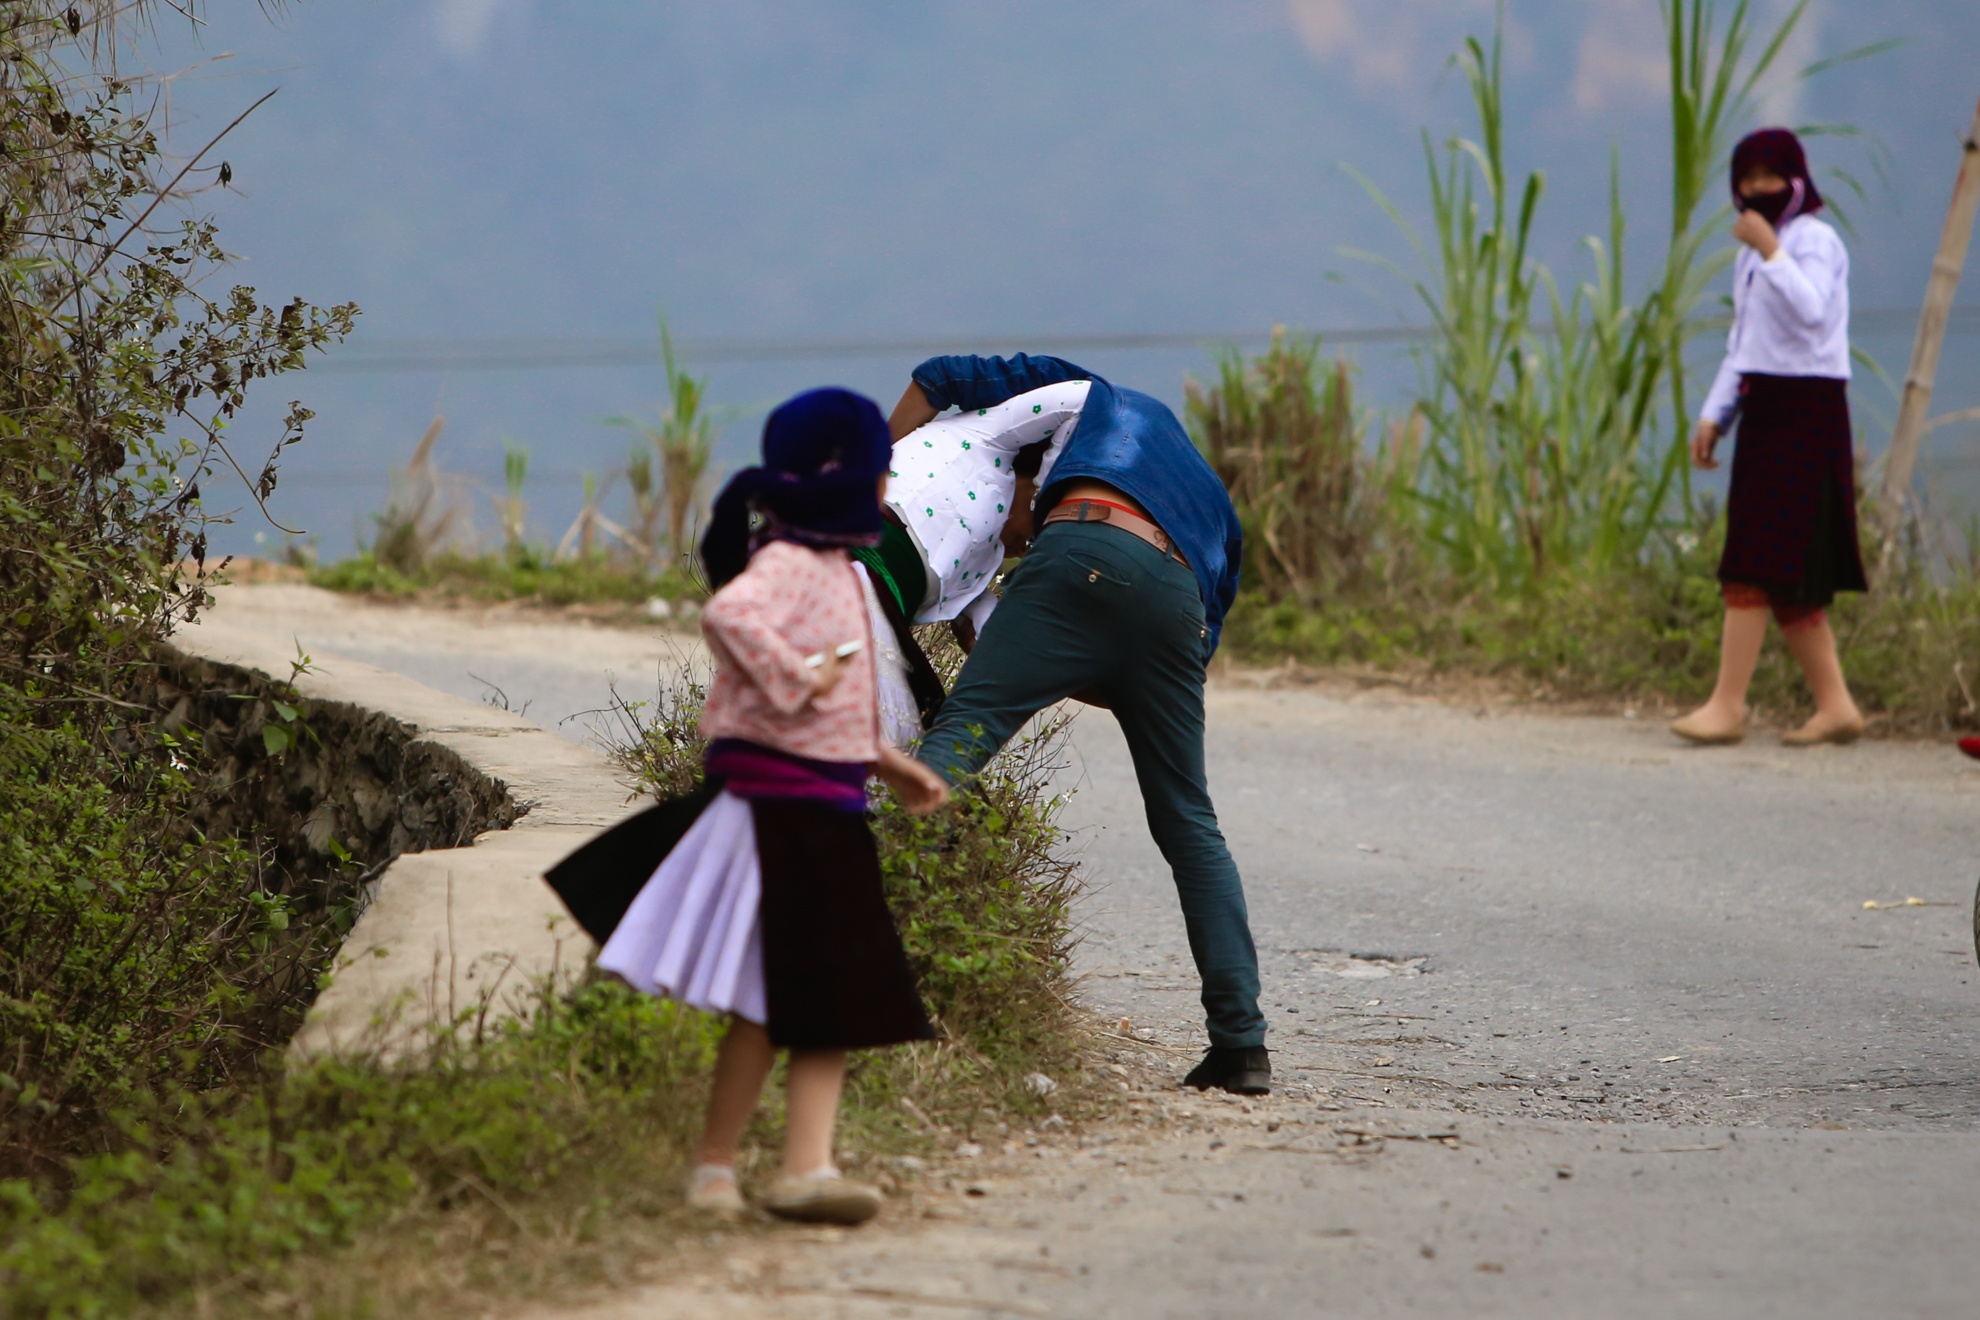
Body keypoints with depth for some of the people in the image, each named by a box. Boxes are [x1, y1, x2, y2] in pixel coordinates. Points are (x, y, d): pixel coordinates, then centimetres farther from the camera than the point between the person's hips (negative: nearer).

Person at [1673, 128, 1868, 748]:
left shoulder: (1814, 240, -8)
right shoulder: (1753, 252, 19)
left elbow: (1809, 312, -26)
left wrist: (1769, 251, -26)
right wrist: (1715, 415, 16)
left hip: (1804, 412, -9)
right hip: (1764, 411, 9)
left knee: (1756, 565, -11)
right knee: (1788, 580, 7)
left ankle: (1728, 704, -12)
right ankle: (1835, 705, 9)